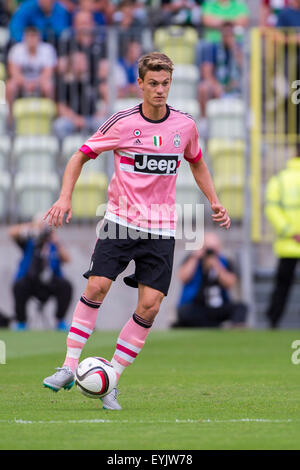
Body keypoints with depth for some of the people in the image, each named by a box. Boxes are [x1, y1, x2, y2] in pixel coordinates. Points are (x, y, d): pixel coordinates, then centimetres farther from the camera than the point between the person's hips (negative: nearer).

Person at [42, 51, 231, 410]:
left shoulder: (185, 125, 4)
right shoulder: (122, 123, -5)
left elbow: (197, 163, 23)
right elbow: (81, 155, 2)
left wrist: (214, 202, 14)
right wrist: (65, 197, -11)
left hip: (161, 229, 2)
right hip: (120, 220, -2)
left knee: (150, 305, -7)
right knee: (97, 286, -18)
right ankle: (70, 366, -5)